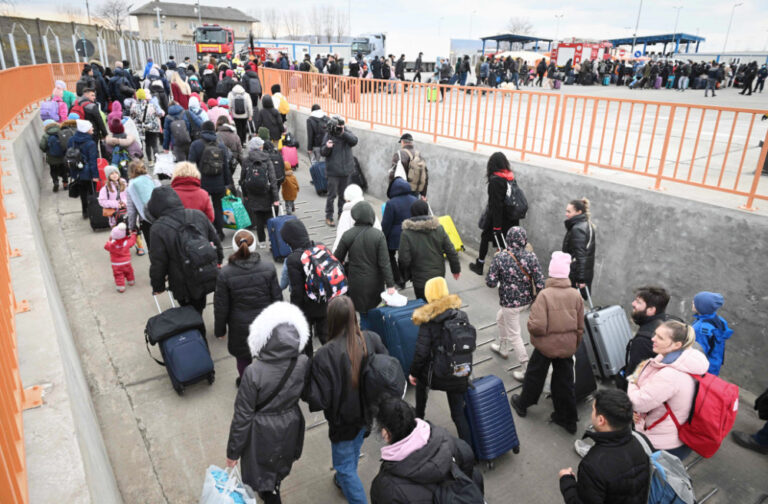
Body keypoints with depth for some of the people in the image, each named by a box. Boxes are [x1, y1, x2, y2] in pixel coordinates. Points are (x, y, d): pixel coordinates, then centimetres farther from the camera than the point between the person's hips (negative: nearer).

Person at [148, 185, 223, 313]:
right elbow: (215, 240, 6)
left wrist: (158, 286, 2)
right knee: (199, 310, 27)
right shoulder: (199, 215, -6)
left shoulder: (159, 228, -20)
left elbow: (157, 263, -13)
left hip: (183, 286, -4)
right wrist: (218, 259, 22)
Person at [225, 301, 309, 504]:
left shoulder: (254, 372, -31)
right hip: (290, 427, 5)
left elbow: (242, 415, -20)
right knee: (280, 467, 32)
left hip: (263, 433, -5)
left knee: (263, 473, 22)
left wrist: (233, 451, -6)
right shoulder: (303, 363, -21)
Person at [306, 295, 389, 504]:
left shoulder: (325, 354, -32)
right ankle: (345, 480, 59)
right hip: (368, 414, 6)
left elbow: (319, 399, -26)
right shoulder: (372, 339, -19)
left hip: (344, 420, -6)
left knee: (344, 465, 17)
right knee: (353, 450, 33)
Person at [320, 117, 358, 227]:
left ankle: (342, 214, 29)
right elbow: (322, 153, -8)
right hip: (333, 171, -4)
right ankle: (329, 217, 8)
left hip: (346, 169, 4)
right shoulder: (328, 135, -6)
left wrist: (343, 133, -25)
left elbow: (354, 141, -15)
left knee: (343, 194, 14)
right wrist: (327, 147, -29)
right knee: (332, 194, -3)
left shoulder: (347, 133, 4)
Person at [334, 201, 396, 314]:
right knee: (372, 308, 18)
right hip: (374, 284, 0)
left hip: (355, 283, 0)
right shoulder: (379, 235, -13)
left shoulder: (347, 235, -11)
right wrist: (390, 285, -10)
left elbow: (337, 258, -2)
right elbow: (384, 263, -14)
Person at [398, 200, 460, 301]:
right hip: (439, 275, 4)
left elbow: (404, 259, -16)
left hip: (420, 279, -4)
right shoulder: (439, 229, -5)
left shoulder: (407, 233, -16)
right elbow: (451, 251, -1)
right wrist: (456, 269, 12)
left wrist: (405, 276, 2)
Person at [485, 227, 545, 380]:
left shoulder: (500, 258, -19)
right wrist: (537, 299, 5)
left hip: (510, 303, -5)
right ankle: (503, 347, 49)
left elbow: (491, 283, -16)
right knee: (500, 317, 31)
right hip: (527, 301, 5)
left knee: (514, 335, 10)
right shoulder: (531, 257, -11)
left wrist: (496, 264, 0)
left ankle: (526, 369, 15)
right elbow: (540, 283, -12)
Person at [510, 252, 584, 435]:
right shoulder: (576, 295, -8)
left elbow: (537, 326, -27)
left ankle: (522, 404, 39)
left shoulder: (544, 295, -23)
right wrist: (574, 345, 17)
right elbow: (580, 327, 2)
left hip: (546, 346, -4)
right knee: (564, 381, 17)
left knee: (534, 376, 18)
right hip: (568, 347, 4)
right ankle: (568, 419, 29)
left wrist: (530, 323, -5)